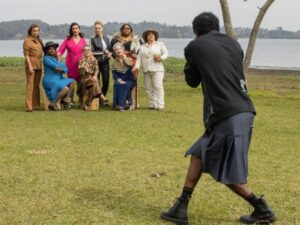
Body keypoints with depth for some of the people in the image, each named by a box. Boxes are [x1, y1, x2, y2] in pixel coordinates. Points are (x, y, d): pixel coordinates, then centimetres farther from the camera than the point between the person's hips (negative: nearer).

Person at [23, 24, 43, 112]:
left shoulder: (39, 41, 15)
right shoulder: (27, 41, -5)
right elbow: (26, 54, -11)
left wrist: (42, 64, 14)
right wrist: (30, 66, -18)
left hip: (39, 65, 7)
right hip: (31, 64, -7)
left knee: (37, 85, 9)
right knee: (30, 85, -10)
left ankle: (36, 105, 15)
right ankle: (29, 106, -11)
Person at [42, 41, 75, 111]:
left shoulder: (56, 58, 17)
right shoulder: (46, 58, -6)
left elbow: (66, 69, 9)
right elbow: (56, 66, -19)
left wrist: (62, 70, -14)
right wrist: (62, 65, 1)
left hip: (58, 80, 8)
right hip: (50, 81, -8)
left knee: (72, 82, -12)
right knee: (66, 89, -27)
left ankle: (64, 100, -4)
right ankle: (52, 104, -14)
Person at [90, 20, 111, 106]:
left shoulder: (106, 38, 14)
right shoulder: (93, 39, 0)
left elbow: (109, 49, 19)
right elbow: (92, 52, -6)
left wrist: (109, 53, -4)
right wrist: (103, 53, -14)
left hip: (105, 62, 4)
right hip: (97, 62, -4)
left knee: (106, 81, 1)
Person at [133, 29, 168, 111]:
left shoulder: (160, 44, 12)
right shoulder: (142, 47, 20)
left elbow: (166, 53, 6)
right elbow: (139, 57, 11)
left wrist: (161, 58, -14)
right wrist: (137, 65, -5)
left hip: (157, 69, -4)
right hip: (146, 70, 4)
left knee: (158, 87, -12)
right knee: (148, 88, 2)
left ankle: (160, 106, -14)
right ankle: (152, 105, 10)